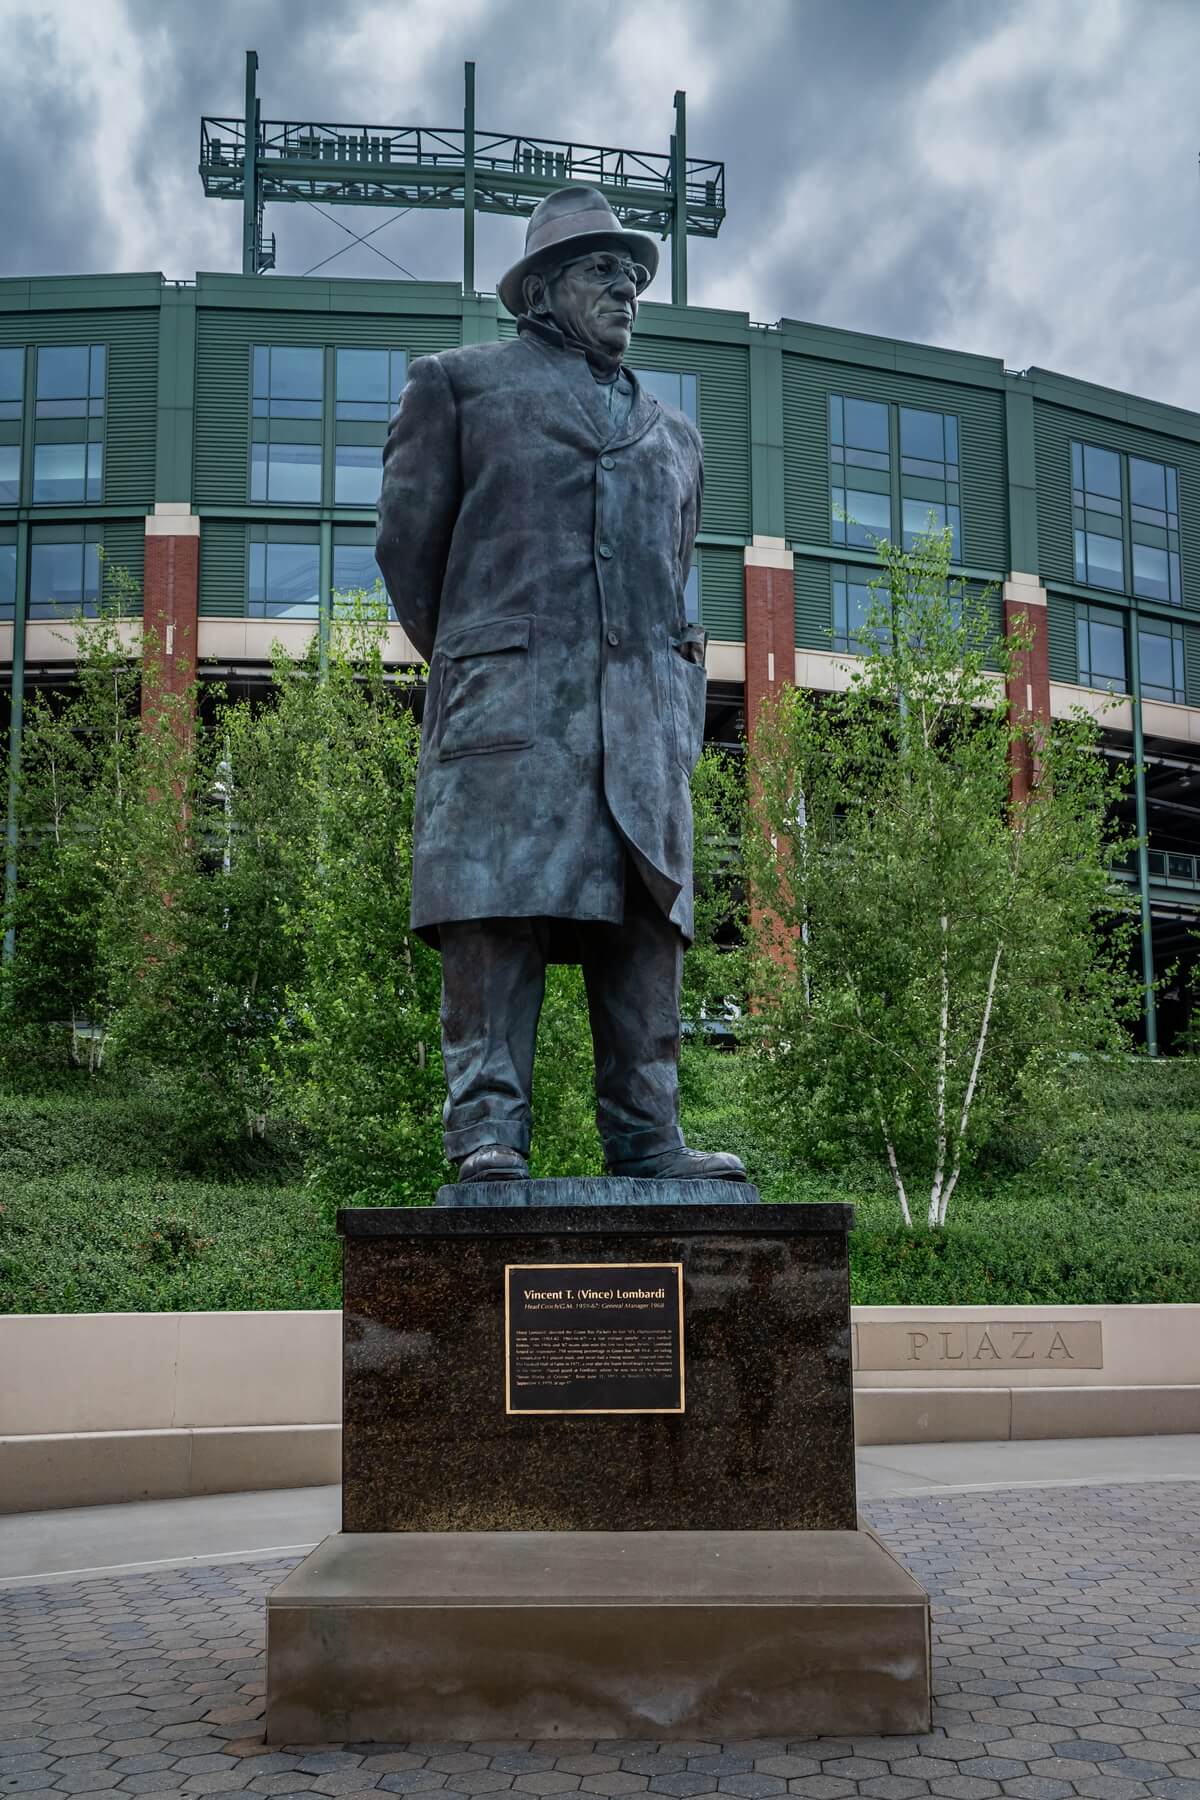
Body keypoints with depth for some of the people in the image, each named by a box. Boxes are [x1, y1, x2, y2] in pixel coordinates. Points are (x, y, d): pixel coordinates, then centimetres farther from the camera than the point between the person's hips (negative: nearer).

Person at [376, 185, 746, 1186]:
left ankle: (648, 1140, -3)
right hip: (512, 694, -4)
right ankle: (488, 1132, -12)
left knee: (647, 914, -3)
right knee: (499, 905, -13)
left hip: (646, 711, 4)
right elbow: (408, 542, 12)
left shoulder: (675, 435, 29)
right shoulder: (464, 383, 16)